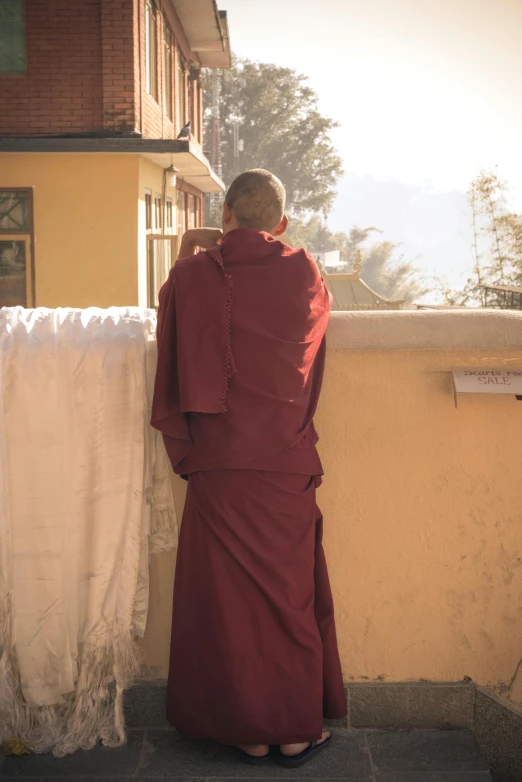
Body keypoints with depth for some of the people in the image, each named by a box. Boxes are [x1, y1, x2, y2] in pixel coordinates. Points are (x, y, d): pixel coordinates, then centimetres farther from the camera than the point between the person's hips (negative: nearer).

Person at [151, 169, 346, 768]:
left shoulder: (193, 277, -6)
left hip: (217, 470, 0)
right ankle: (296, 732, 23)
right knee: (290, 594, 12)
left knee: (227, 599, 10)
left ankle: (247, 733, 22)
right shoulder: (303, 275, -4)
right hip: (286, 466, 1)